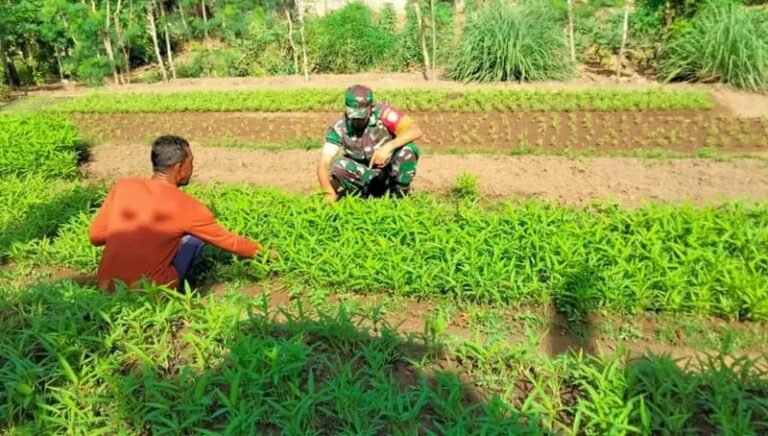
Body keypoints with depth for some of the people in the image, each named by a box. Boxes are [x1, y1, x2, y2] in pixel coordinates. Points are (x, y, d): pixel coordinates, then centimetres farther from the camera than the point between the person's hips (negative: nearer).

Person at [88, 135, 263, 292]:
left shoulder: (122, 187, -1)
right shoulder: (187, 206, -10)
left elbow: (95, 236, 7)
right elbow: (228, 241, 3)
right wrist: (258, 249, 20)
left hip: (107, 288, 5)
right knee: (195, 235, 8)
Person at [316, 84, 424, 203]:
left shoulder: (382, 113, -22)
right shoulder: (339, 128, -17)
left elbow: (416, 131, -30)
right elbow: (323, 163, -23)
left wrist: (388, 147, -44)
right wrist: (329, 192, -41)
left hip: (391, 171, 0)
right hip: (363, 175, 1)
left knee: (408, 150, -30)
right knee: (338, 166, -28)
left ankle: (399, 196, -8)